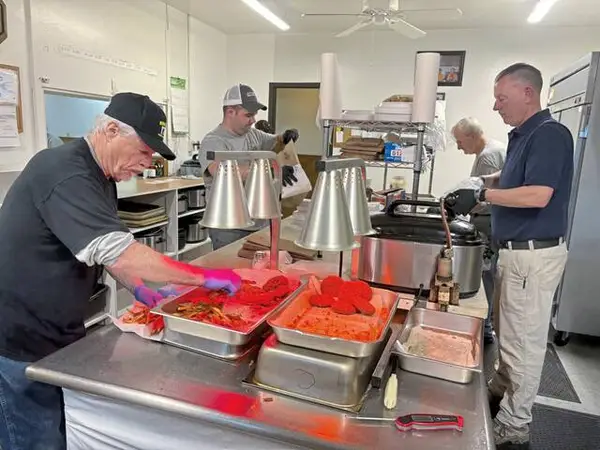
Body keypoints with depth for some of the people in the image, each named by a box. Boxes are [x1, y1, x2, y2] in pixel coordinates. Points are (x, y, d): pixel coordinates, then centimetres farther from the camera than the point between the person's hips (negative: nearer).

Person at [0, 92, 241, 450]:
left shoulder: (99, 175, 6)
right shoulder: (65, 174, -26)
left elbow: (105, 247, 13)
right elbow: (118, 252, -34)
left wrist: (139, 289, 0)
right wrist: (205, 277, -29)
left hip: (61, 334, 9)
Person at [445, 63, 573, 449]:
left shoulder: (549, 134, -17)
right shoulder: (523, 136, 12)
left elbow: (538, 195, -27)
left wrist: (482, 194, -20)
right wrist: (483, 182, 7)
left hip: (535, 254, -10)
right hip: (517, 249, 10)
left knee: (524, 342, 2)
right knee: (509, 333, 21)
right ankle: (500, 393, 38)